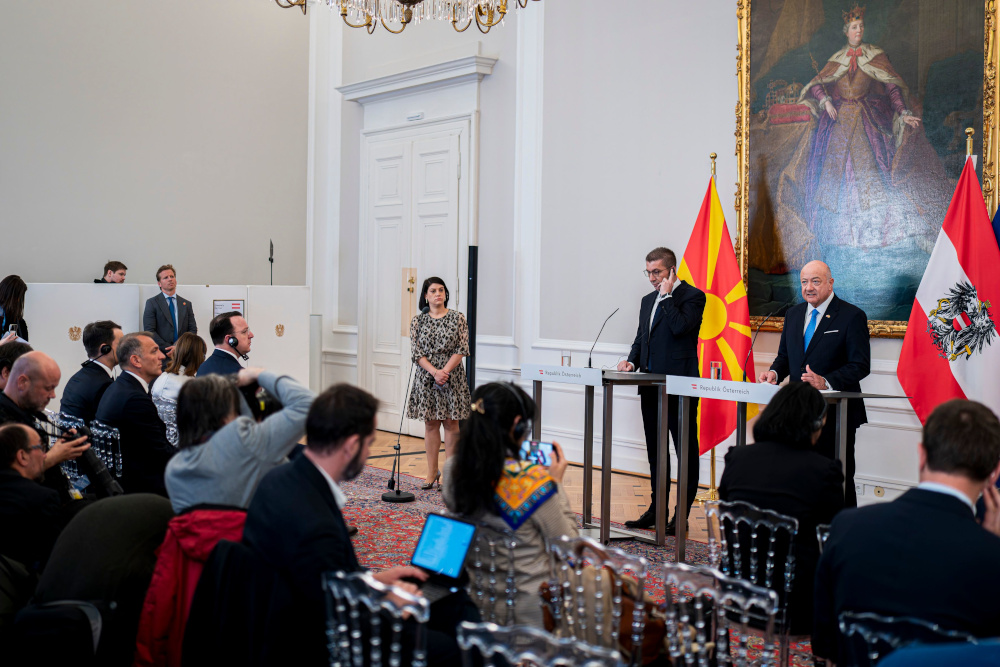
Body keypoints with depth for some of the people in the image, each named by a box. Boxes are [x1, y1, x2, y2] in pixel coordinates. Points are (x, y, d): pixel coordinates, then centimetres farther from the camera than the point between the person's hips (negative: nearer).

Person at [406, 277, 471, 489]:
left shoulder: (457, 318, 1)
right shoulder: (418, 321, 4)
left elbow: (462, 349, -5)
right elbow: (416, 352, -1)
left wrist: (445, 370, -16)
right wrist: (434, 372, -15)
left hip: (452, 378, -1)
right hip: (426, 377, 2)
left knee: (451, 424, 2)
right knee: (430, 424, 6)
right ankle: (432, 472, 15)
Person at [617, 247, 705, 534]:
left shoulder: (692, 296, -6)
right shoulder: (648, 300, 18)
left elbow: (680, 327, -22)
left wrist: (667, 295, -12)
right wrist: (632, 361, 3)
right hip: (651, 386, 8)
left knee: (686, 449, 0)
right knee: (655, 449, 13)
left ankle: (682, 513, 6)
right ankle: (657, 508, 23)